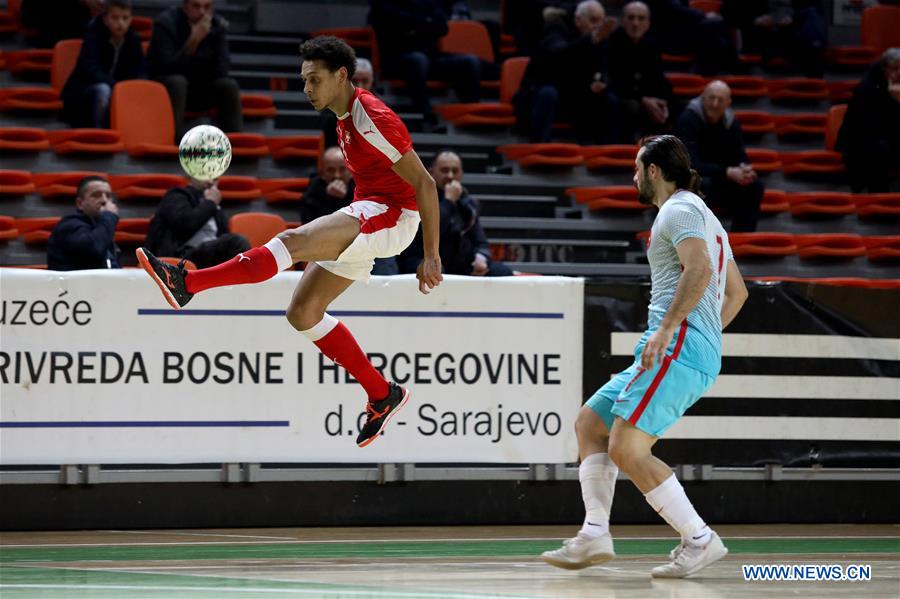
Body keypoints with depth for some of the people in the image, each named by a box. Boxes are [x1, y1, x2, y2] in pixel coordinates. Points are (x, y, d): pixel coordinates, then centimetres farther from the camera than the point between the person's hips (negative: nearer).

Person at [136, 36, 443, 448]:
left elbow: (424, 183, -17)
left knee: (292, 241, -28)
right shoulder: (346, 118, 13)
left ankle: (186, 283, -36)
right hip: (366, 215, 11)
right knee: (303, 313, 7)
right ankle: (382, 395, 13)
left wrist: (431, 255, -17)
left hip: (391, 215, -11)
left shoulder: (372, 119, -16)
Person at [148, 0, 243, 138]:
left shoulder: (218, 25, -5)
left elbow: (221, 70, -10)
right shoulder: (165, 23, -17)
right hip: (164, 88, -4)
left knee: (229, 85, -20)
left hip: (199, 91, 4)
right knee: (177, 82, -35)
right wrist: (194, 40, -35)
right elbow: (168, 67, -29)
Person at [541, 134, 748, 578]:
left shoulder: (680, 210, -4)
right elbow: (737, 291, 32)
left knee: (626, 449, -17)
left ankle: (700, 540, -15)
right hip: (702, 353, 11)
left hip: (679, 345, -11)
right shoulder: (704, 217, 27)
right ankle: (594, 535, 2)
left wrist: (668, 327, -27)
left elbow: (699, 269, -22)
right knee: (589, 422, 12)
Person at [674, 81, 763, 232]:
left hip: (716, 181, 6)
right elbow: (691, 163, -30)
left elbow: (740, 157, 0)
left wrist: (745, 171, -26)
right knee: (703, 184, -38)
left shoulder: (730, 122, -1)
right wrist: (728, 172, -39)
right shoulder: (688, 119, -21)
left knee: (754, 185, -12)